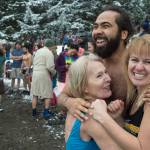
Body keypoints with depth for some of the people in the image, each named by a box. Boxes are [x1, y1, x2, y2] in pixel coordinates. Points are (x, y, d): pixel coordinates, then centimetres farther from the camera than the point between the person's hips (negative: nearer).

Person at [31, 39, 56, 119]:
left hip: (35, 73, 7)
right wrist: (54, 72, -1)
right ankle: (46, 112, 4)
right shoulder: (49, 53, -10)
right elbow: (50, 66, -17)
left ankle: (34, 111, 19)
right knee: (47, 94, 5)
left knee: (35, 94, 12)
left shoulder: (38, 51, 13)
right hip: (44, 74, -6)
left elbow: (34, 63, 14)